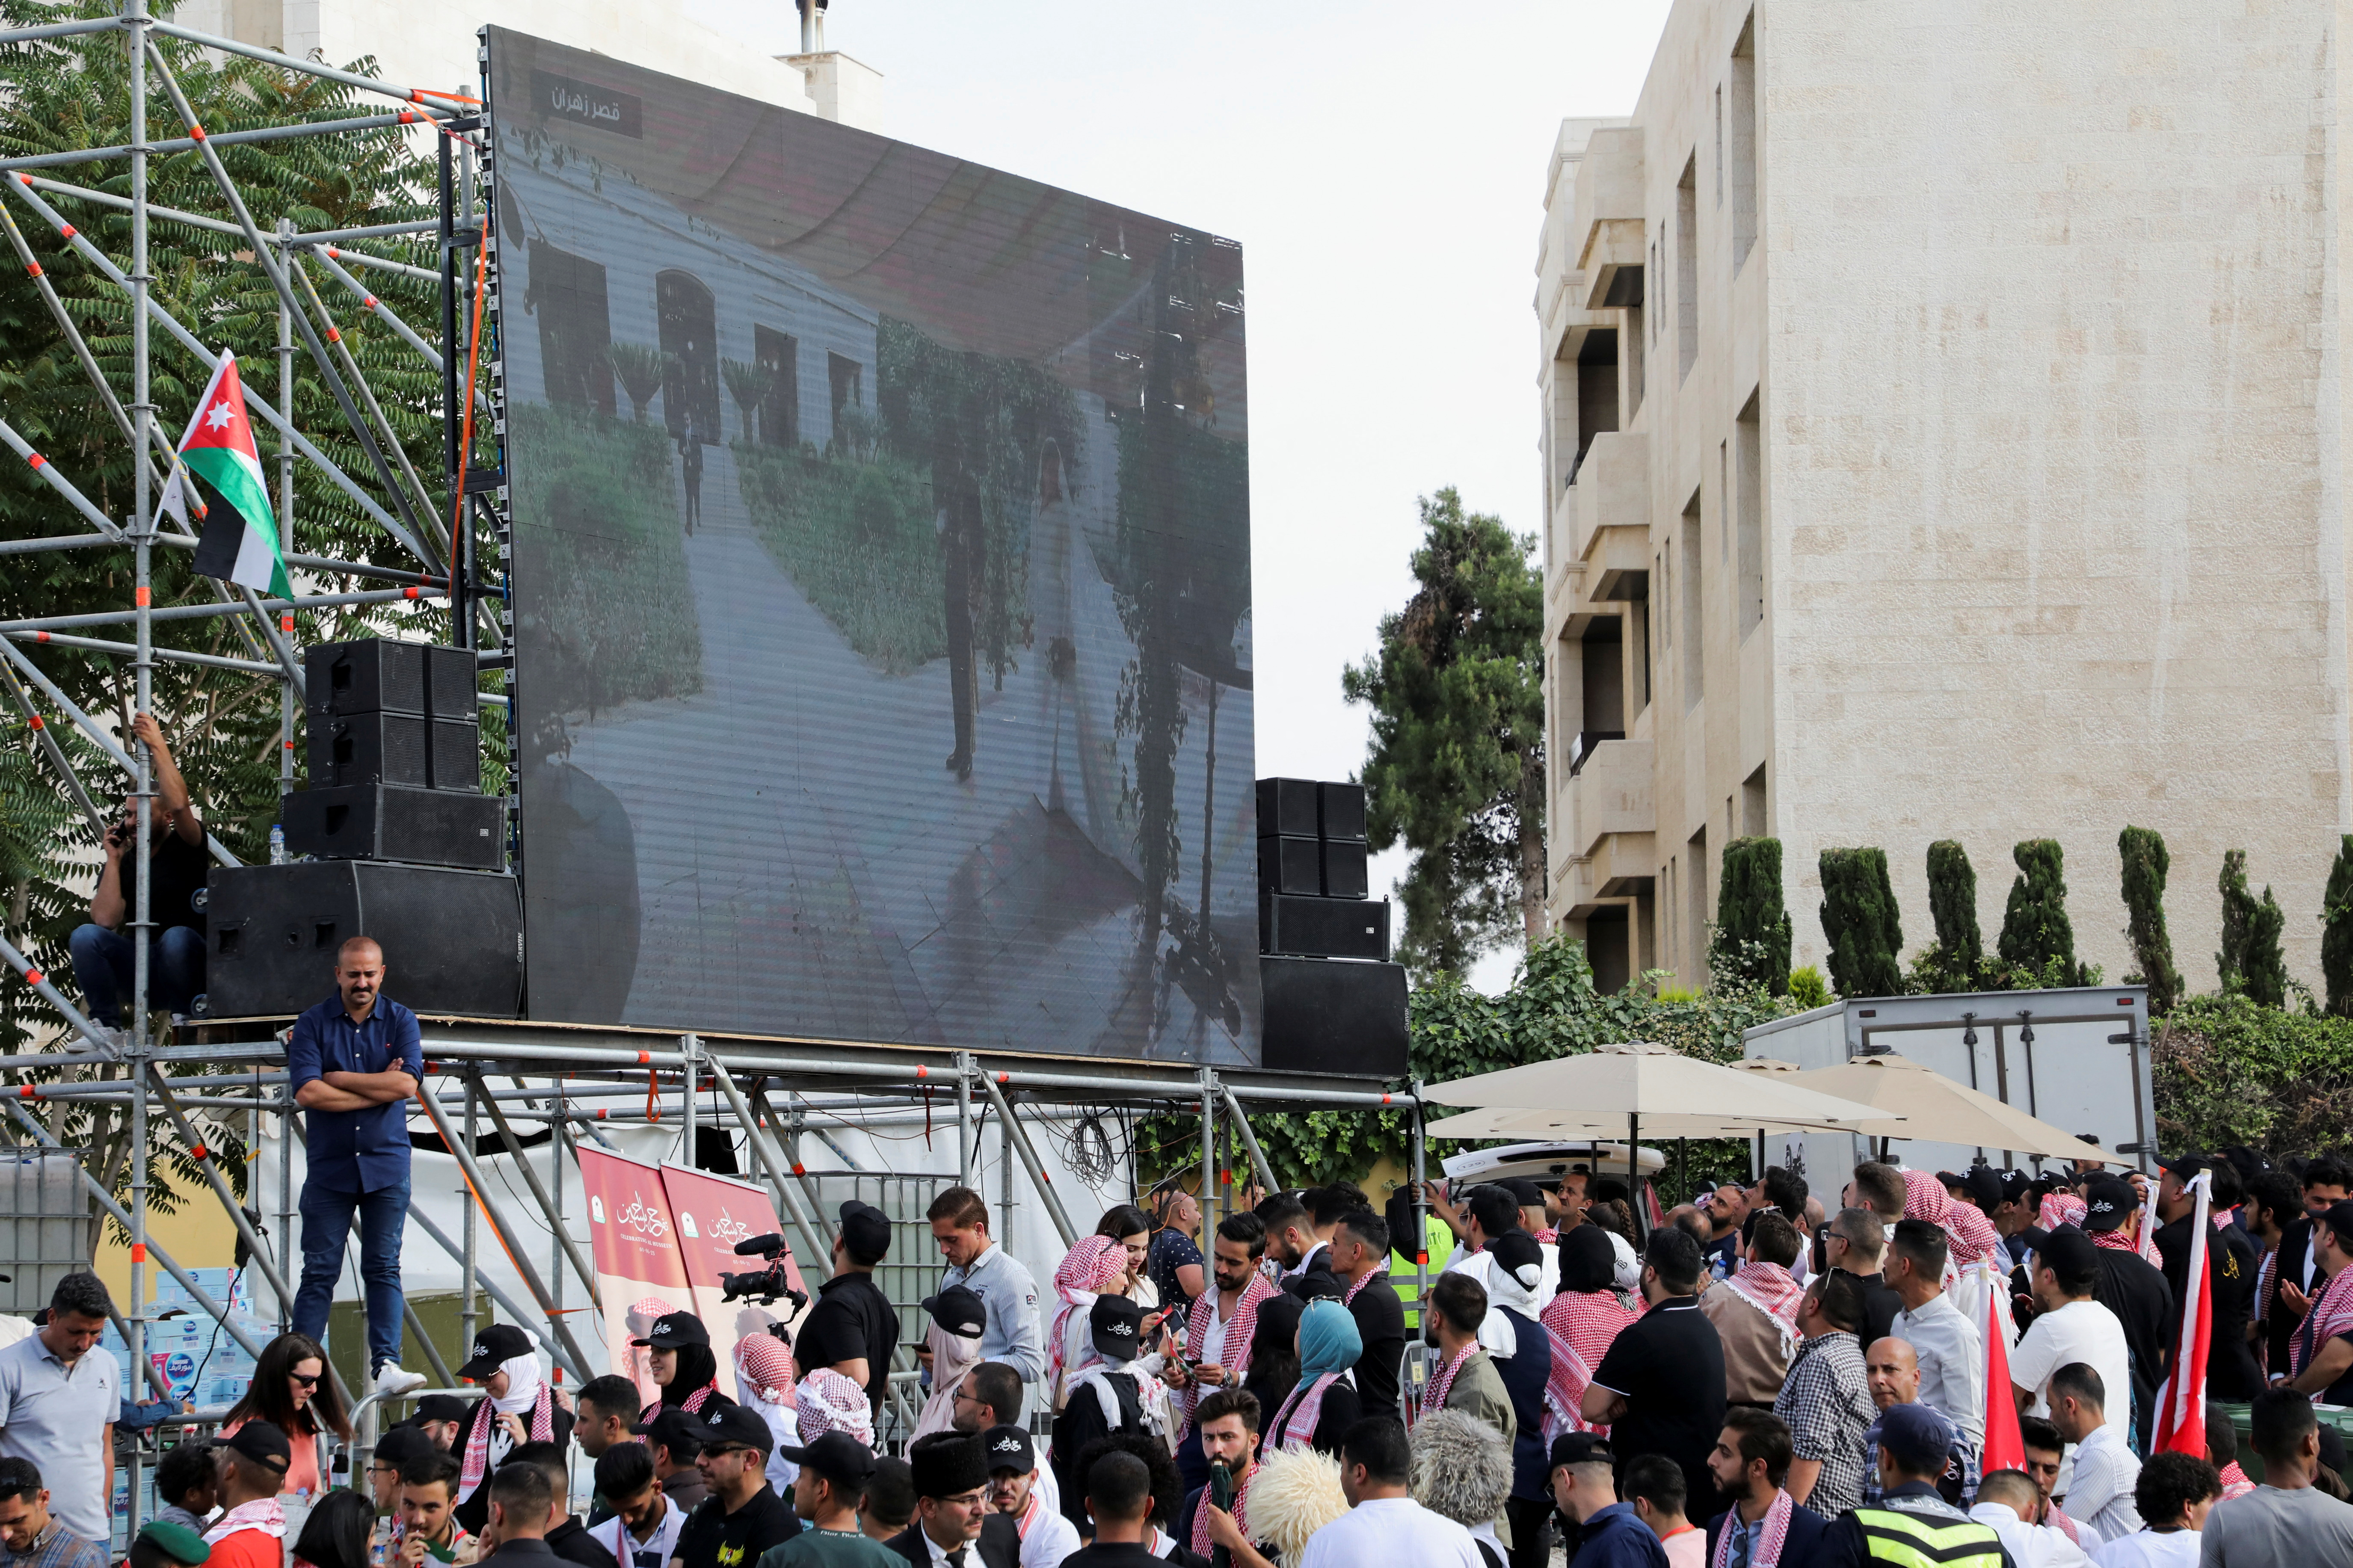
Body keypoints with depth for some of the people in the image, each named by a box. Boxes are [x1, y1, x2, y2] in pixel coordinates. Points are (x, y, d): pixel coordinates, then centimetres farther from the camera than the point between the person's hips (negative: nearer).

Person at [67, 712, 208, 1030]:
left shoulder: (185, 847, 3)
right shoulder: (122, 865, 13)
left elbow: (179, 805, -20)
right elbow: (106, 920, -4)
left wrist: (158, 747, -18)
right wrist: (114, 859, -2)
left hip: (188, 965, -3)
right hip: (141, 974, 3)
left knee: (176, 937, -38)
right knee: (85, 936, -23)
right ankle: (107, 1026, -24)